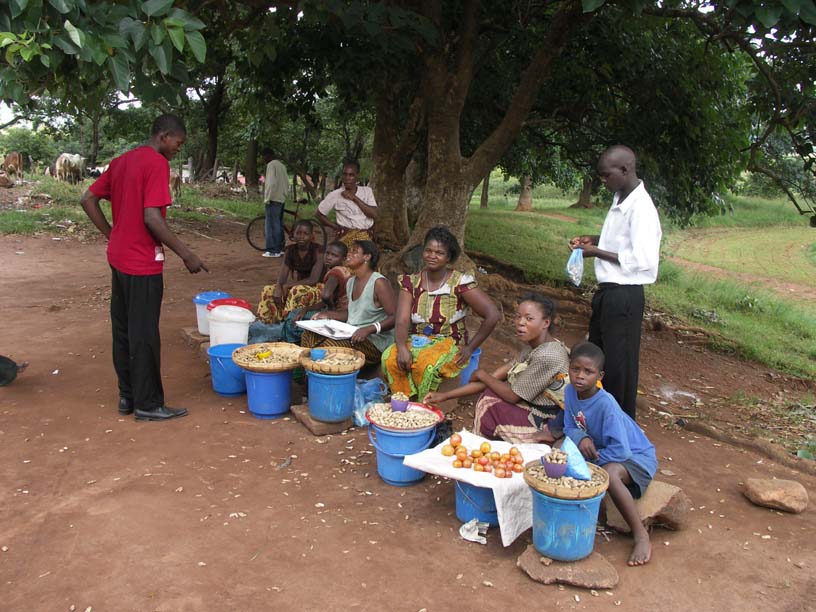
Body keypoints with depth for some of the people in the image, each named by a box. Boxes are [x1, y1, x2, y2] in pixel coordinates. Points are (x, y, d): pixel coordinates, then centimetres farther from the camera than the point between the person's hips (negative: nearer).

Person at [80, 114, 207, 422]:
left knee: (122, 330, 14)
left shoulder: (120, 161, 12)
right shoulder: (157, 163, -14)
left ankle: (127, 395, 25)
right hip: (143, 263, -9)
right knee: (144, 335, 0)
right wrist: (186, 254, -17)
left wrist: (112, 235, 14)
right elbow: (151, 218, -22)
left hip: (118, 258, 9)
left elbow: (88, 199, 13)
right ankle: (148, 404, 9)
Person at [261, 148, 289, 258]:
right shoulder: (282, 165, 17)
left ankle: (273, 250, -6)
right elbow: (287, 183, 19)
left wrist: (267, 199, -14)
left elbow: (271, 183, -19)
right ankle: (280, 248, 17)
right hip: (281, 199, 9)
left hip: (273, 199, -9)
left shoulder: (271, 164, -11)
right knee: (279, 224, 13)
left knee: (272, 225, -6)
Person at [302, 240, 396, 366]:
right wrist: (327, 315, 11)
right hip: (351, 334, 9)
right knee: (308, 336, -4)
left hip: (374, 342, -8)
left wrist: (369, 329, -31)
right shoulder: (351, 282, 13)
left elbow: (395, 317, -20)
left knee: (328, 346, -26)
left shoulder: (378, 282, -15)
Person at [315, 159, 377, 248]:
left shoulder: (367, 191, 7)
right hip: (346, 237, -2)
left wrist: (354, 198, -9)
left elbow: (374, 214, -6)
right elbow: (318, 215, 9)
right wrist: (336, 227, 0)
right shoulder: (335, 195, 1)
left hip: (367, 237, 2)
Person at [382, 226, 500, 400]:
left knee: (426, 364, -34)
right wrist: (402, 347, -27)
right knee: (390, 357, -27)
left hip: (450, 343, -3)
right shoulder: (411, 281, 1)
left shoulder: (460, 282, -11)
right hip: (417, 342, 3)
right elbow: (402, 321, -8)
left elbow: (492, 315, -13)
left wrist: (470, 348, -9)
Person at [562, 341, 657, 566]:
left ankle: (641, 536, -22)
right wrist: (580, 437, -22)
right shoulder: (570, 392, -10)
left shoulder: (606, 405, -30)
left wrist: (589, 459, -22)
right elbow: (570, 428, 1)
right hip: (598, 450, 7)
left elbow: (620, 451, -31)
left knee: (609, 473, -38)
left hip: (636, 455, -7)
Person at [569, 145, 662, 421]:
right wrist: (593, 240, 6)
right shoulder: (619, 199, 9)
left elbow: (642, 261, -25)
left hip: (624, 295, -10)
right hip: (607, 291, 10)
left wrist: (597, 252, -18)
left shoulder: (640, 208, -20)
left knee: (619, 363, 3)